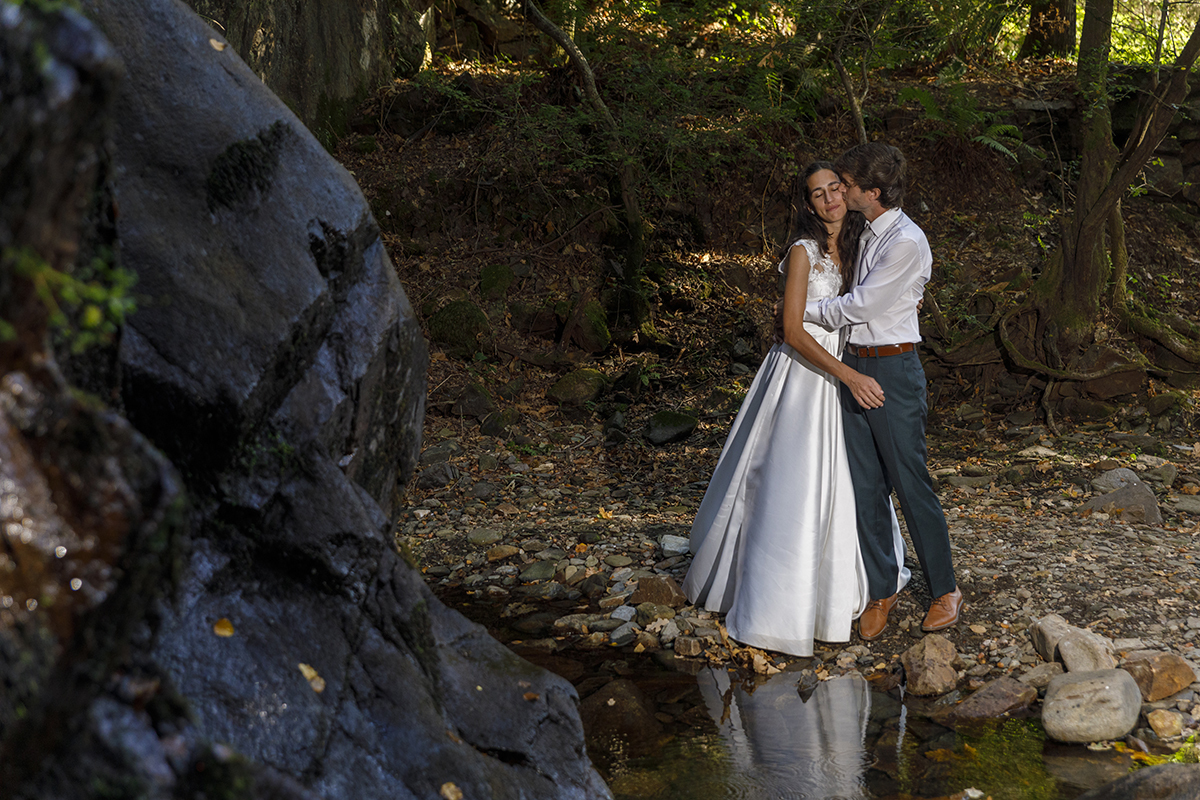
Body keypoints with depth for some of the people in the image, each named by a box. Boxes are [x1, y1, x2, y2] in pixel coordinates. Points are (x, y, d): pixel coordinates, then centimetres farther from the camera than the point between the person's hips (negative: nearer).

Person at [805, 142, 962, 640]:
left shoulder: (906, 242, -15)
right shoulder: (871, 233, 13)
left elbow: (860, 304, -14)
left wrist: (805, 309, -3)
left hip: (892, 369, -8)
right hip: (854, 365, 8)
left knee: (910, 483, 0)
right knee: (865, 485, 9)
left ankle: (945, 590, 14)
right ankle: (881, 590, 18)